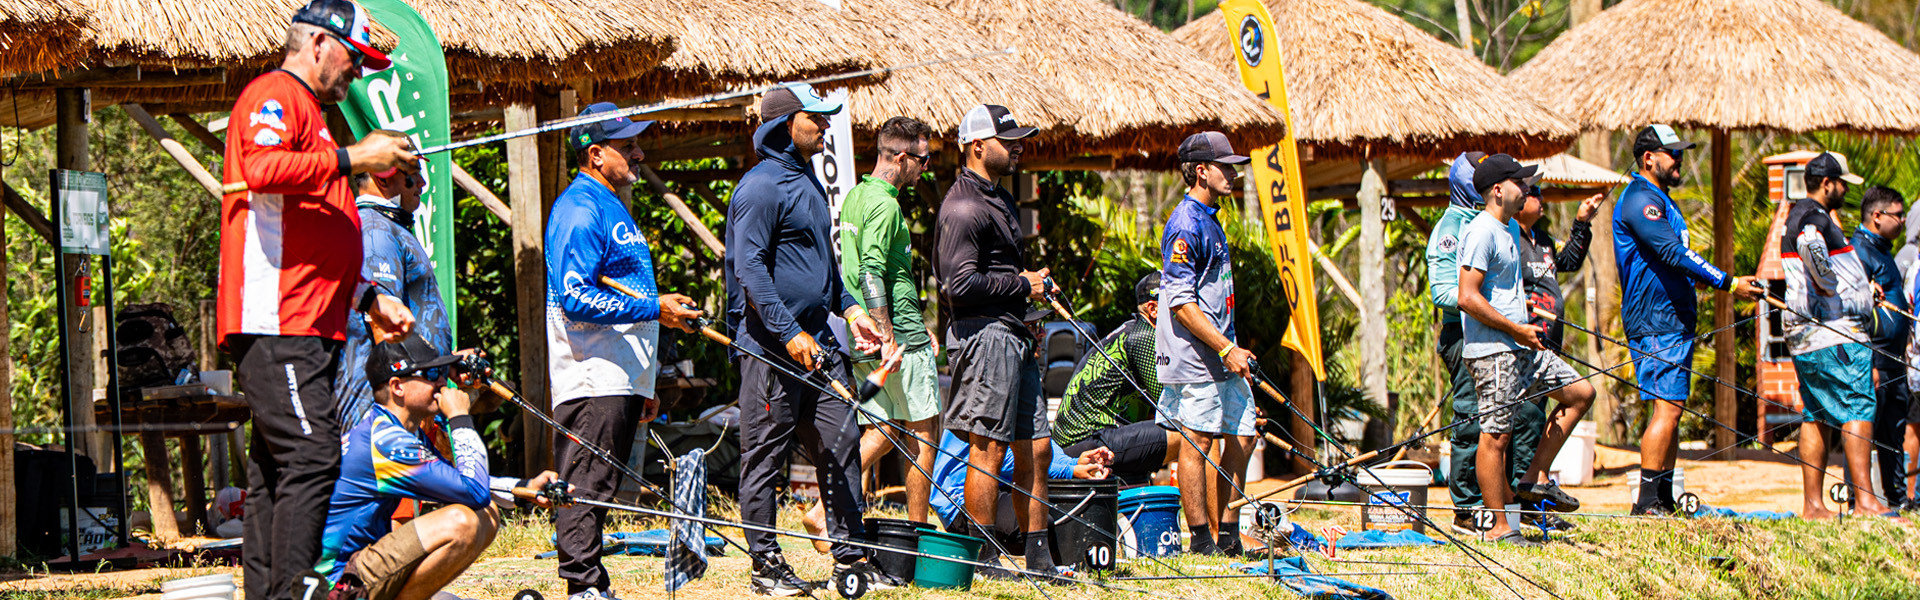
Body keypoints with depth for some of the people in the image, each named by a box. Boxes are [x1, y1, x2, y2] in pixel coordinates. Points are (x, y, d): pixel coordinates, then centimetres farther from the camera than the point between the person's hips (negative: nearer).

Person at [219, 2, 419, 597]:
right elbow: (261, 169, -24)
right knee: (312, 458, -17)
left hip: (306, 327, 11)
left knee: (275, 473, 7)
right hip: (277, 323, -11)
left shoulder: (305, 112, 30)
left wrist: (368, 298, 26)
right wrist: (352, 158, -19)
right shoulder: (273, 94, -2)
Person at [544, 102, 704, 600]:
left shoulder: (613, 207, 22)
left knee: (600, 485, 10)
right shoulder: (580, 209, -10)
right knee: (586, 485, -9)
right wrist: (654, 309, -19)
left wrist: (645, 385, 24)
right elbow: (575, 298, -20)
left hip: (622, 380, 10)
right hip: (592, 379, -10)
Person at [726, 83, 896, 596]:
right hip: (770, 346, -9)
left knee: (841, 443, 6)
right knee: (766, 454, -1)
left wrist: (850, 309, 16)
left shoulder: (810, 183, 18)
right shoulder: (762, 186, -11)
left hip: (816, 341, 9)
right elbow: (749, 269, -18)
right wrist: (790, 333, -22)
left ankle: (850, 556, 11)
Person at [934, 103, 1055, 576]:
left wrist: (1034, 285, 15)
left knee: (1035, 448, 9)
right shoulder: (963, 208, -12)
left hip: (1014, 336, 10)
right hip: (984, 333, -10)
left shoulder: (1000, 199, 20)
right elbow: (961, 284, -21)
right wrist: (1022, 284, -12)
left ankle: (1038, 556, 13)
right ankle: (985, 559, -2)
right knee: (988, 449, -7)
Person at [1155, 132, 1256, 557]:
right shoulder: (1186, 226, -14)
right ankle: (1202, 539, 0)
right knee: (1197, 442, -4)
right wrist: (1226, 349, -21)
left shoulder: (1209, 221, 17)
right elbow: (1182, 304, -20)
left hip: (1222, 356, 10)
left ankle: (1226, 533, 15)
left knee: (1242, 437, 9)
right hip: (1194, 356, -10)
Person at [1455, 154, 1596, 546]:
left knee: (1581, 393, 12)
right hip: (1492, 350, -10)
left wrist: (1528, 327, 16)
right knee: (1496, 436, -6)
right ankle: (1499, 528, -3)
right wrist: (1517, 330, -16)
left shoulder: (1512, 229, 16)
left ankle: (1535, 478, 13)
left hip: (1523, 348, 10)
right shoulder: (1481, 232, -15)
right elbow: (1468, 298, -21)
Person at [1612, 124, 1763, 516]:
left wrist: (1711, 281, 22)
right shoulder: (1639, 200, -13)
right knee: (1668, 407, -14)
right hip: (1655, 321, -11)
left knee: (1670, 409, 9)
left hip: (1675, 319, 11)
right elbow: (1673, 254, -23)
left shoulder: (1660, 200, 22)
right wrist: (1728, 283, -24)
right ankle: (1648, 502, -15)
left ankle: (1664, 499, 11)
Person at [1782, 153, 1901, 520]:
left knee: (1817, 417, 10)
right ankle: (1864, 500, -20)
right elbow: (1809, 244, -35)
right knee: (1858, 409, -13)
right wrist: (1830, 286, -21)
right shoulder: (1815, 217, -11)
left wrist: (1863, 289, 25)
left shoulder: (1797, 216, 23)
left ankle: (1813, 505, 10)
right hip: (1835, 333, -11)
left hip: (1804, 336, 11)